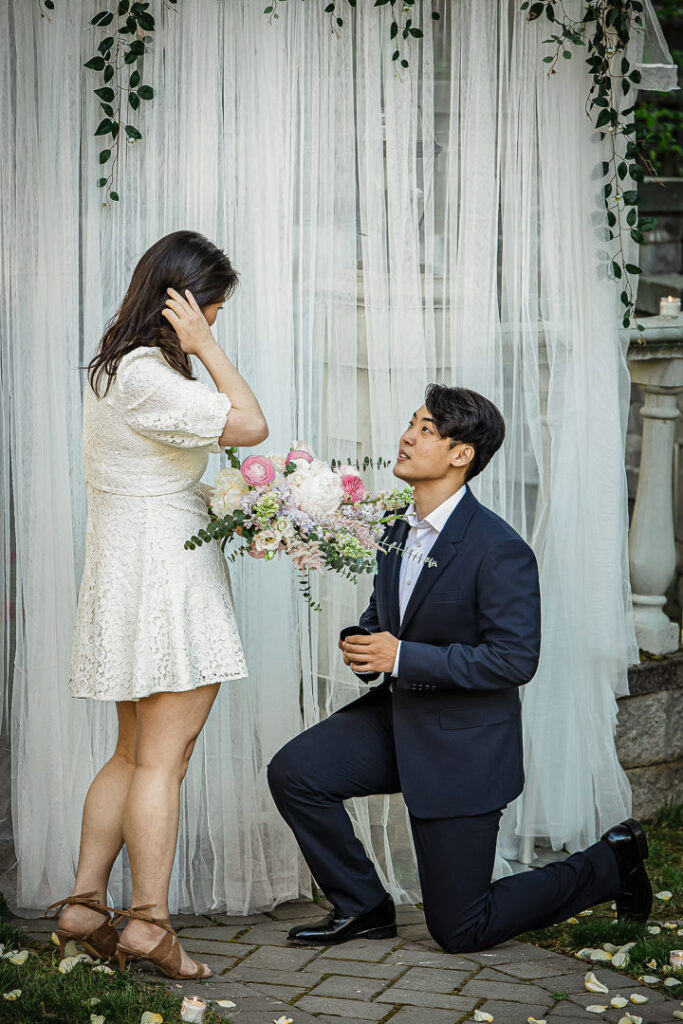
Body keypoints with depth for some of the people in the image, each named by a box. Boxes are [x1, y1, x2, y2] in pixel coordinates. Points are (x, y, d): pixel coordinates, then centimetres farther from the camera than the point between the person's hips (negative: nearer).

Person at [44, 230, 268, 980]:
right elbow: (250, 425, -20)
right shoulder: (146, 375, -17)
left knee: (136, 754, 15)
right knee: (163, 757, -4)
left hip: (127, 577, 10)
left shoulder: (116, 368, 15)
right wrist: (205, 346, -15)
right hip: (163, 573, -10)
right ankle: (149, 921, 0)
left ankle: (84, 902, 17)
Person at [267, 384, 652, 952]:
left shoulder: (500, 549, -21)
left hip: (463, 742, -7)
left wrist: (403, 657, -25)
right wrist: (361, 643, -7)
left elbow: (515, 660, -23)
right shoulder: (399, 530, 5)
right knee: (293, 771, -11)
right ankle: (363, 907, 9)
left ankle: (607, 865, 20)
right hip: (399, 715, 7)